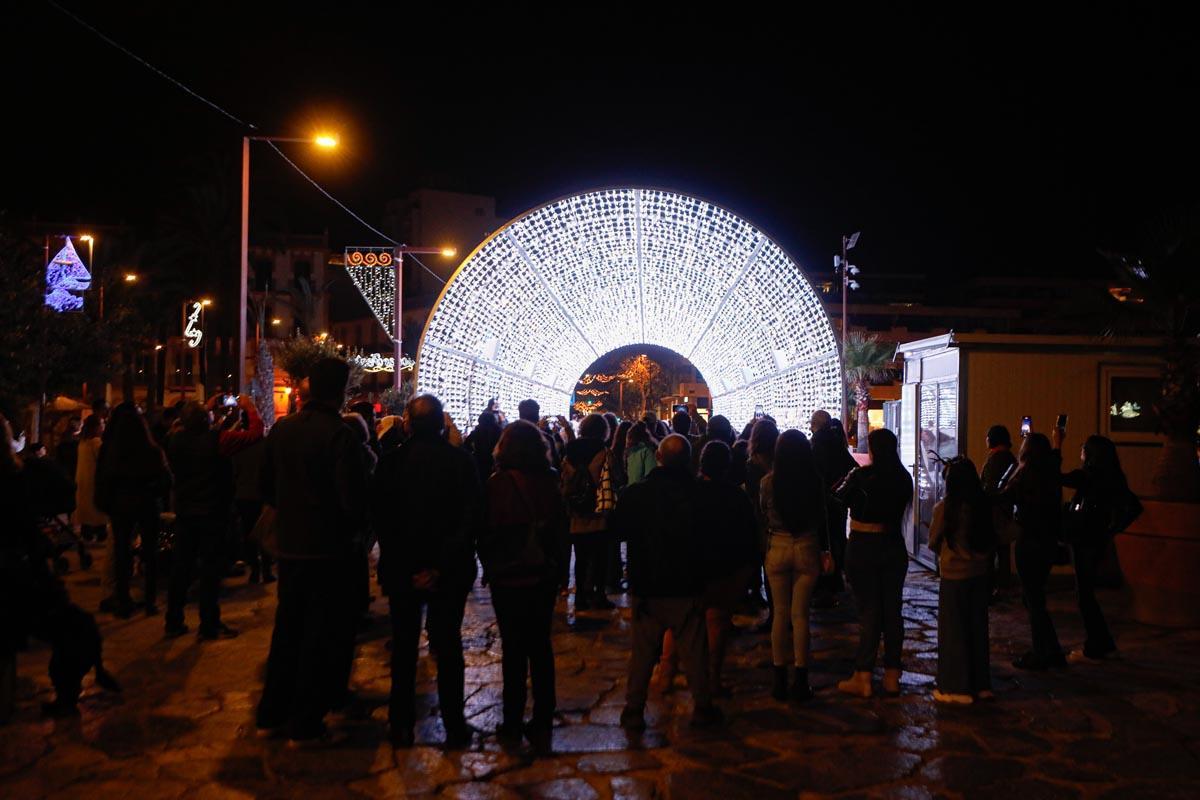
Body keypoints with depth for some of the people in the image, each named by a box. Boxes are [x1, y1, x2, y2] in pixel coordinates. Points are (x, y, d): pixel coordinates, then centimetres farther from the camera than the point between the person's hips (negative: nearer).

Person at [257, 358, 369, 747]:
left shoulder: (281, 429, 2)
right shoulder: (340, 436, -18)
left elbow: (267, 488, 11)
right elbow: (353, 500, -20)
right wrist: (353, 530, -1)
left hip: (289, 547, 7)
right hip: (329, 550, -6)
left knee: (287, 629, 20)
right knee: (322, 638, 6)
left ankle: (271, 715, 30)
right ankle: (305, 726, 15)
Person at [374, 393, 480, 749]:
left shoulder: (390, 462, -6)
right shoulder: (462, 461, -9)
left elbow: (381, 520, -6)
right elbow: (473, 519, -13)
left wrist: (403, 568, -4)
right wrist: (442, 566, -11)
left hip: (401, 571, 1)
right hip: (449, 572, -1)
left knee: (404, 647, 15)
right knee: (448, 646, 11)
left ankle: (402, 726, 22)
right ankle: (454, 726, 16)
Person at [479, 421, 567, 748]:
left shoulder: (498, 483, -15)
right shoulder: (549, 482, -3)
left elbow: (487, 530, -10)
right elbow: (561, 526, 5)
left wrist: (489, 565, 6)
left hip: (508, 577, -3)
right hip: (543, 575, 4)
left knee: (513, 649, 7)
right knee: (541, 646, 12)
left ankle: (513, 722, 16)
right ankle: (542, 723, 17)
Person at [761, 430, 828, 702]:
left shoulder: (768, 481, -9)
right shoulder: (815, 481, -8)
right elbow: (821, 518, 1)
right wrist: (824, 550, 12)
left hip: (777, 548, 0)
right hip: (807, 549, 0)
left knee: (780, 613, 11)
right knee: (800, 615, 7)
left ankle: (780, 680, 16)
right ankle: (800, 682, 12)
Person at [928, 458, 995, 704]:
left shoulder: (944, 507, -15)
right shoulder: (985, 505, -4)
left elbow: (933, 542, -3)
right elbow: (993, 540, 5)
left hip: (954, 575, -4)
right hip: (980, 573, 4)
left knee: (953, 631, 7)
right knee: (977, 628, 15)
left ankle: (957, 687, 13)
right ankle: (981, 684, 25)